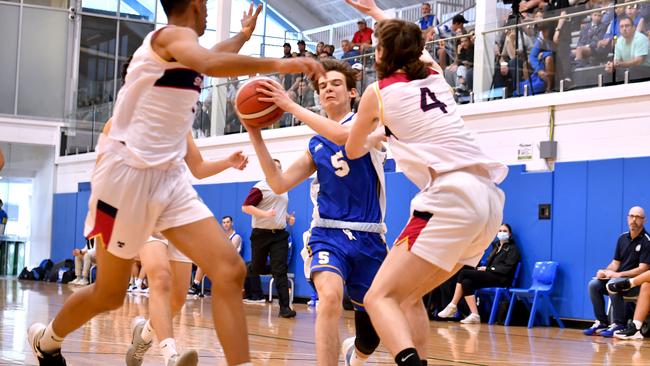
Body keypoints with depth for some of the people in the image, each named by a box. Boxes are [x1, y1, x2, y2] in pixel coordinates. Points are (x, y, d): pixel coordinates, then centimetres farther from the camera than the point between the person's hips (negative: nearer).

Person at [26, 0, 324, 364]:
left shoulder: (182, 47, 17)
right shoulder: (173, 35, -10)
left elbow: (214, 56, 44)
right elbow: (211, 64, -34)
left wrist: (244, 33, 54)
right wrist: (277, 64, -36)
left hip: (170, 178, 8)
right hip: (128, 175, -8)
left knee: (230, 270, -12)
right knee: (110, 293, 8)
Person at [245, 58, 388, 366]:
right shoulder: (315, 145, 13)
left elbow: (344, 135, -23)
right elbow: (280, 184, 6)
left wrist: (290, 105, -21)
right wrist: (255, 134, -1)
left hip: (368, 237, -1)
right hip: (329, 234, 1)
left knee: (373, 327, 10)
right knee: (330, 295, -32)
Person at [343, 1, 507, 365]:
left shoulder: (378, 92, 7)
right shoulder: (435, 75, 21)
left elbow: (352, 150, 24)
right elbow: (411, 42, 46)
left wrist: (379, 134, 43)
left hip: (451, 198, -7)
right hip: (489, 197, 7)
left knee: (380, 298, -10)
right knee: (410, 296, 20)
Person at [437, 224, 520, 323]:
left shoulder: (512, 248, 5)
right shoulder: (496, 246, 27)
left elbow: (507, 268, -8)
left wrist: (488, 269, -11)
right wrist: (482, 268, -1)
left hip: (501, 279, -7)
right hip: (489, 276, 7)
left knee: (463, 273, -20)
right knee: (466, 282, -22)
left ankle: (453, 306, -15)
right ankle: (474, 315, -27)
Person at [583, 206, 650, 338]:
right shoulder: (623, 238, 11)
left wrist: (618, 274, -20)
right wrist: (605, 271, -9)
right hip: (619, 278, 7)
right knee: (594, 284, -15)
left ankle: (619, 324, -24)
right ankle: (602, 322, -8)